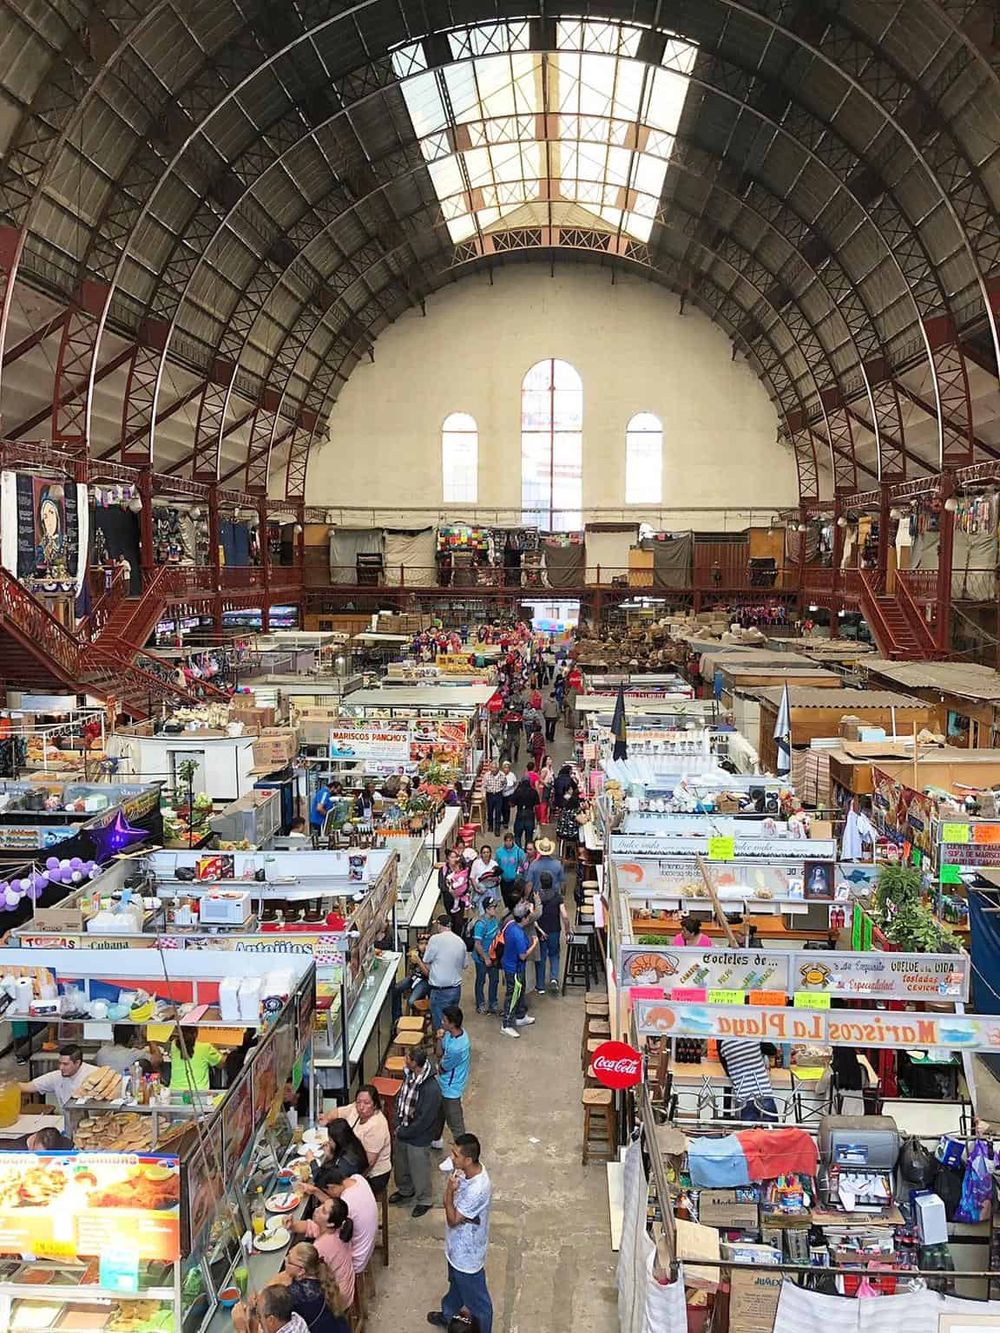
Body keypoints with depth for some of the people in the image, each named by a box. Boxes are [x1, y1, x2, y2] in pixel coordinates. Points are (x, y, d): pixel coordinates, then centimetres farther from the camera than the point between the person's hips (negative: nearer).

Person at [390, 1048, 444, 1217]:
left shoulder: (431, 1089, -35)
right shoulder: (409, 1075, -11)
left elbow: (424, 1120, -28)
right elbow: (400, 1097, 6)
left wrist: (403, 1132, -16)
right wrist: (398, 1125, 0)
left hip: (418, 1138, -7)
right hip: (402, 1131, 7)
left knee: (419, 1169, 14)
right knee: (400, 1163, 27)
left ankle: (425, 1200, 39)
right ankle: (405, 1191, 53)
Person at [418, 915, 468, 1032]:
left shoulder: (435, 939, -12)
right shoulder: (461, 941, 4)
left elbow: (426, 964, -5)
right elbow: (464, 965, 13)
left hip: (440, 990, -6)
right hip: (456, 989, 6)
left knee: (440, 1027, 2)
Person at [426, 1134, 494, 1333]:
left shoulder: (478, 1189, -40)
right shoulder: (465, 1170, -14)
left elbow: (453, 1220, -28)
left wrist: (449, 1190, -33)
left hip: (467, 1252, -8)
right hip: (457, 1244, 8)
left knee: (475, 1298, 17)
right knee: (456, 1283, 34)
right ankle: (447, 1315, 58)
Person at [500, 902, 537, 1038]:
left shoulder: (510, 925, -5)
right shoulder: (519, 935, -32)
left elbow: (504, 938, 15)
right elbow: (523, 956, -26)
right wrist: (534, 944, -15)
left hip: (508, 964, 9)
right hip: (514, 969, -9)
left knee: (519, 992, 25)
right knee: (512, 996, 3)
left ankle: (520, 1017, 41)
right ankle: (506, 1025, 14)